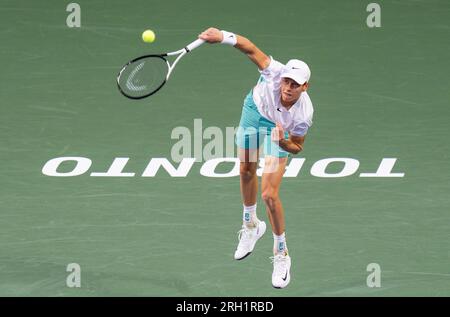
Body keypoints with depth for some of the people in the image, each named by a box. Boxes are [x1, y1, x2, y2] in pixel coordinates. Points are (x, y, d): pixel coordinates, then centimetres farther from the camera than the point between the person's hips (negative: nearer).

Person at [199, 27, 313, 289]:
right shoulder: (276, 73, -41)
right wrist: (223, 37, -53)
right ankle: (251, 226, 49)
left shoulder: (304, 114, -38)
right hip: (254, 108, 3)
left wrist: (284, 142, -42)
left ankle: (282, 255, 10)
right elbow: (251, 49, -37)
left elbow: (297, 147, -20)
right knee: (246, 171, 21)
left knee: (269, 195, -11)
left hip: (278, 127, -3)